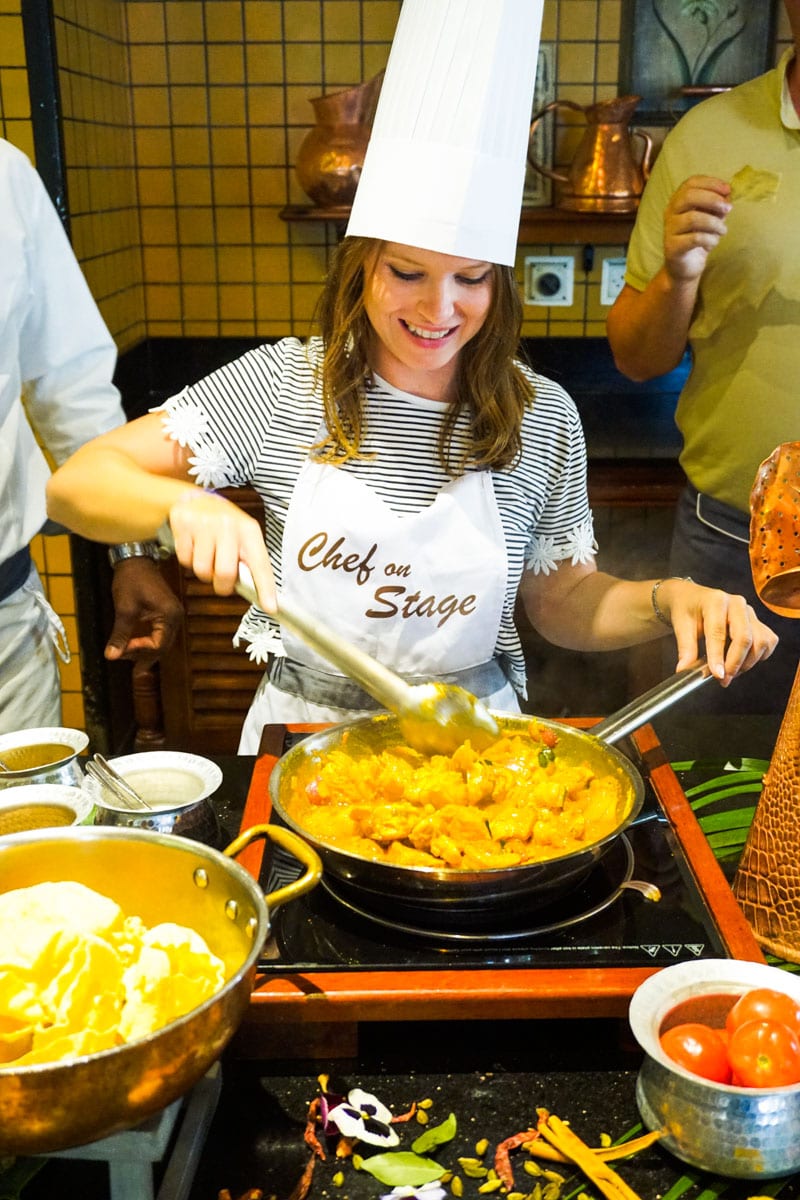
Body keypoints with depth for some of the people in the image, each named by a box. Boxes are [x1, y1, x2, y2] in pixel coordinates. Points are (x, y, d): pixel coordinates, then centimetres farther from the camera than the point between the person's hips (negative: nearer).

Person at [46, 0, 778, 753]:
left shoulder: (544, 418, -5)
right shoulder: (282, 383, -9)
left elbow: (560, 600, 8)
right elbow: (75, 484, -10)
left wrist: (669, 599, -11)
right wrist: (184, 503, -30)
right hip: (304, 724, -1)